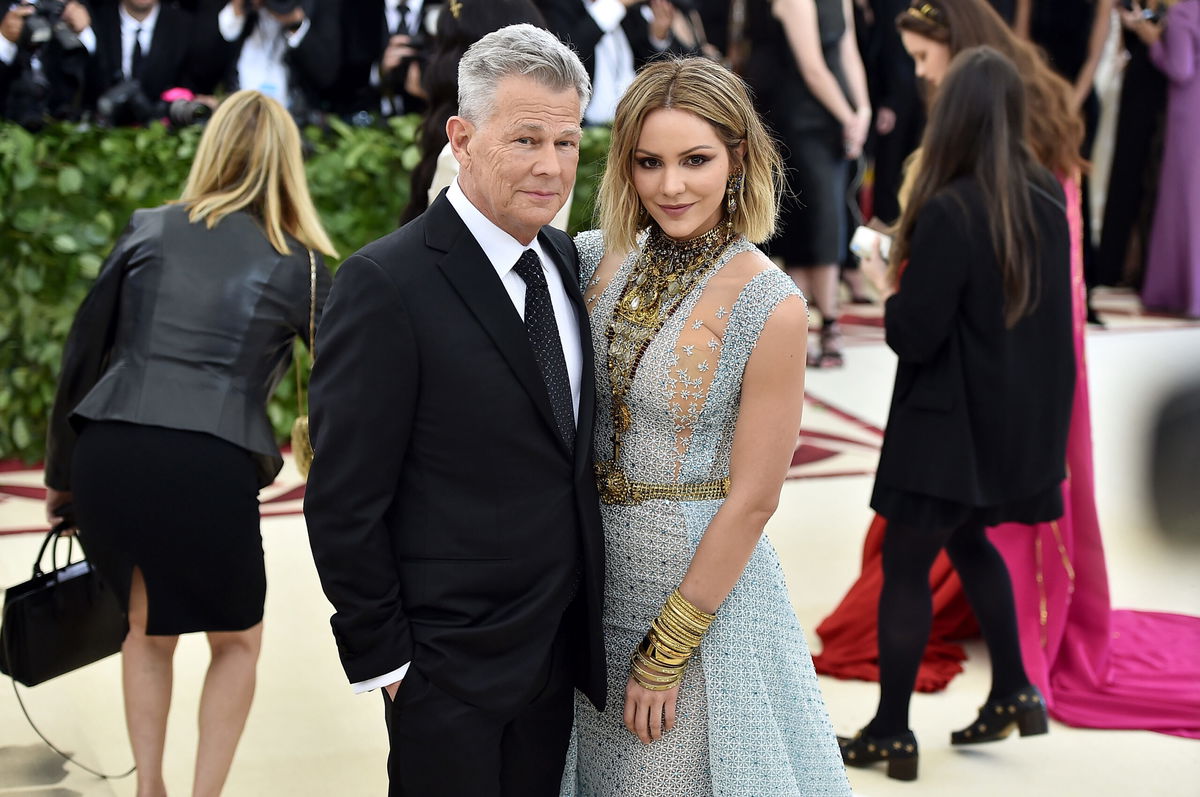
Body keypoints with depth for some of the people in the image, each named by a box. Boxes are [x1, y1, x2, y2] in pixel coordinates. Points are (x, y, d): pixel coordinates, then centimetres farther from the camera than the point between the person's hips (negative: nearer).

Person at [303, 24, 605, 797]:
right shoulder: (386, 284, -18)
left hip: (561, 643, 7)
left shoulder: (563, 257, 5)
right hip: (451, 665, -6)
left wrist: (585, 605, 9)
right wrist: (383, 659, -12)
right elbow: (344, 503, -15)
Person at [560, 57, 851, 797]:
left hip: (702, 573, -5)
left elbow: (752, 501, -15)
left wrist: (667, 651, -12)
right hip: (591, 565, 5)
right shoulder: (597, 258, -3)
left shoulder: (770, 306, -18)